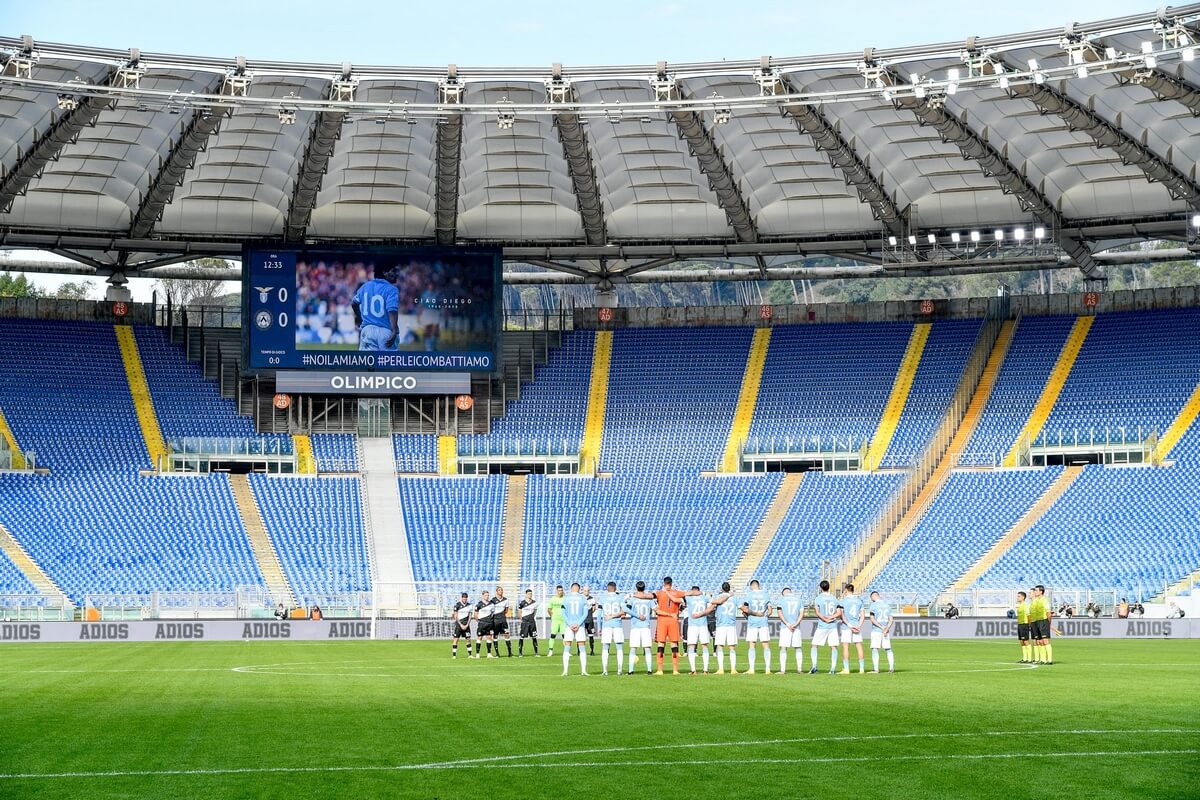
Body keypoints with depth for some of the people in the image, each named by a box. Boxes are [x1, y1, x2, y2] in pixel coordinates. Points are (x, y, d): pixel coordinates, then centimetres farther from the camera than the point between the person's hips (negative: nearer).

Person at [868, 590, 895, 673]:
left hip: (876, 630, -5)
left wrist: (882, 627, -13)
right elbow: (890, 620, 5)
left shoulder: (873, 605, -6)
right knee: (888, 649, 13)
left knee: (875, 649, -4)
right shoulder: (887, 604, 11)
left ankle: (875, 669, -10)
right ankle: (891, 667, 9)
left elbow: (872, 619, -14)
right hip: (886, 632, 5)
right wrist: (886, 629, -7)